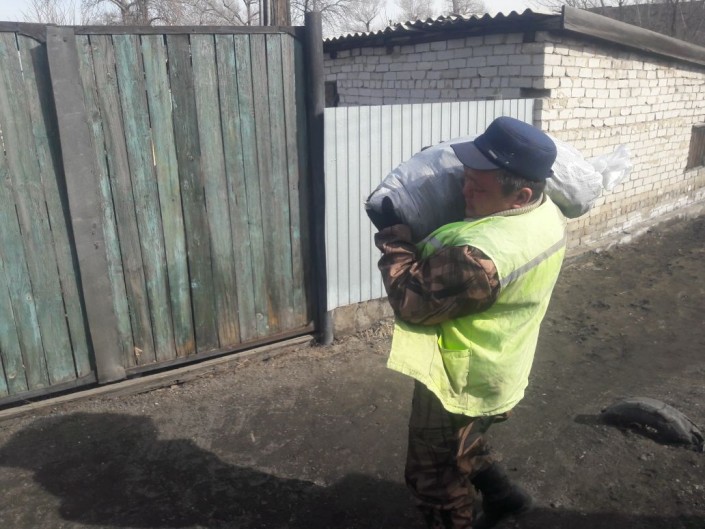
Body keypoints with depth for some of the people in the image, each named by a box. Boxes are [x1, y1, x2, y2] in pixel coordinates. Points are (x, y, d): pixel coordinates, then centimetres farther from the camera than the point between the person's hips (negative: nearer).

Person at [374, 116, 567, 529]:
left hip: (459, 383, -9)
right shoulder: (549, 214, -7)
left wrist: (394, 239, -15)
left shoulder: (481, 256, -38)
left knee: (436, 477, 17)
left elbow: (413, 301, -27)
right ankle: (502, 494, 48)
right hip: (497, 374, 9)